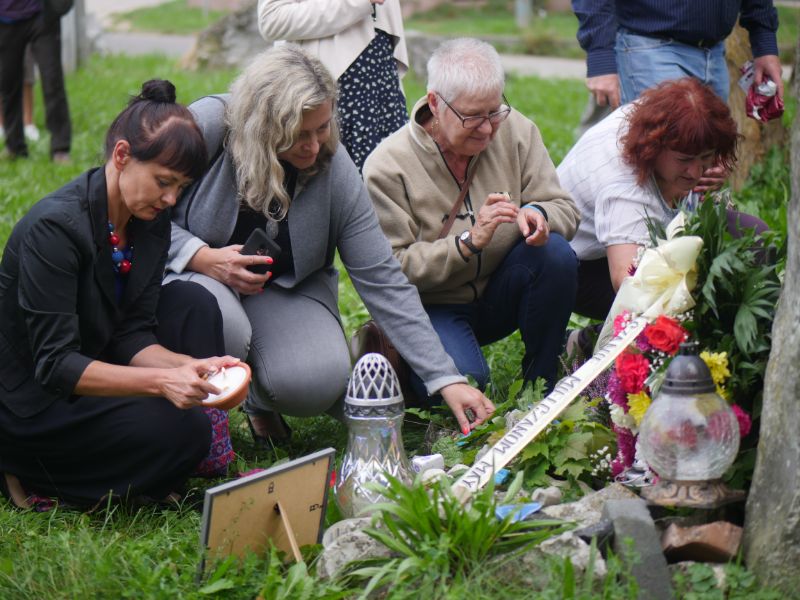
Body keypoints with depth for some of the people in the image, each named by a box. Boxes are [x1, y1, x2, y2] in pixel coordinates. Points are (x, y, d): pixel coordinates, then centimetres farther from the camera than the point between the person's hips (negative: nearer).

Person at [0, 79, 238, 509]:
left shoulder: (150, 220, -1)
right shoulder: (54, 227, -26)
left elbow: (133, 333, -2)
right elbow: (55, 364, -28)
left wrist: (187, 366, -23)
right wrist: (161, 381, -38)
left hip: (87, 373, 8)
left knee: (193, 304, -4)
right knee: (181, 430, -24)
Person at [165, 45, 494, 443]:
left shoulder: (335, 171, -14)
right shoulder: (205, 127, -22)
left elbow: (383, 281, -12)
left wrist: (446, 379, -16)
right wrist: (203, 257, -30)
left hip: (285, 289, 2)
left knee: (319, 382, -27)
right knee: (223, 326, -39)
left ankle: (261, 401, 11)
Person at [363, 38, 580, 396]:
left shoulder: (516, 131, -4)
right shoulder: (387, 166, -17)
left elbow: (565, 210, -2)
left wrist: (536, 214, -27)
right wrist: (468, 242, -30)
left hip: (499, 296, 5)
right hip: (432, 308, -4)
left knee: (555, 253, -25)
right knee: (463, 379, -33)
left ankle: (540, 388, -7)